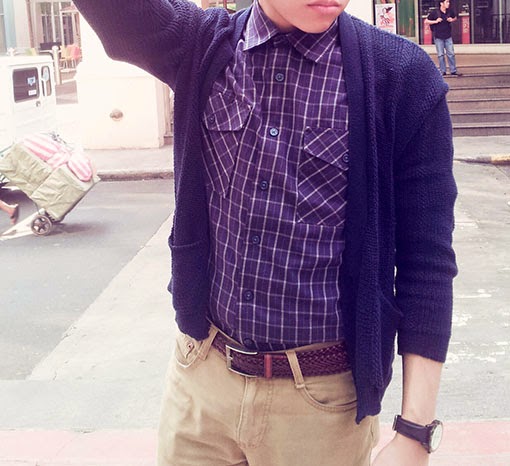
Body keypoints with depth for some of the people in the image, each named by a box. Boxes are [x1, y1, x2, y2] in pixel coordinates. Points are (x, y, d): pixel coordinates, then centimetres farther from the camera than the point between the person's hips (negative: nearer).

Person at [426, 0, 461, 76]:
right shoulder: (434, 13, -9)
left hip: (448, 36, 3)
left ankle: (453, 71, 9)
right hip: (438, 37, -3)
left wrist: (452, 20, -2)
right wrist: (435, 21, -15)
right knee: (441, 55, 3)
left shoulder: (450, 11, 1)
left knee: (451, 53, 2)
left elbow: (455, 18, 20)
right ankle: (443, 71, 11)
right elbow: (426, 21, -4)